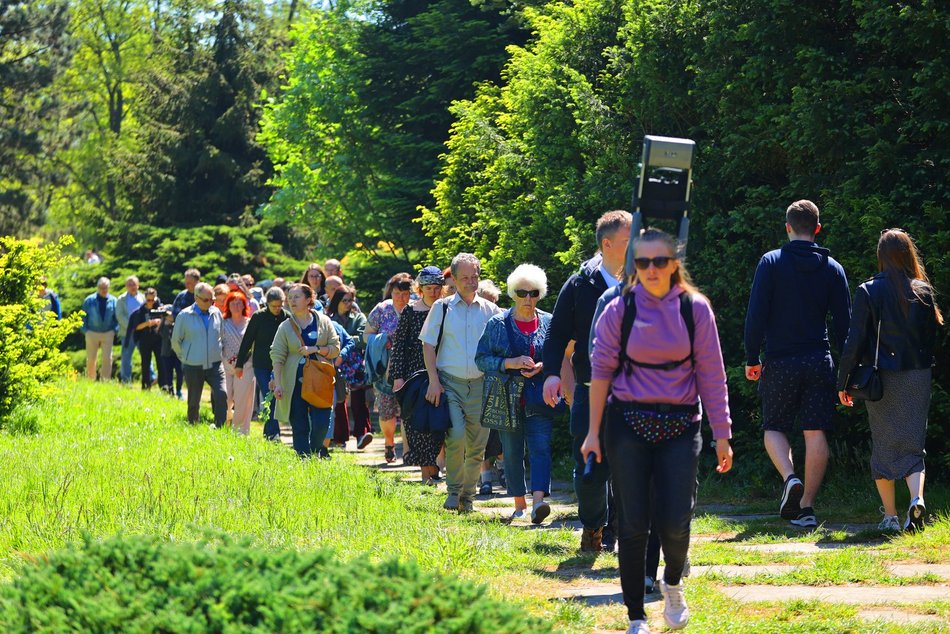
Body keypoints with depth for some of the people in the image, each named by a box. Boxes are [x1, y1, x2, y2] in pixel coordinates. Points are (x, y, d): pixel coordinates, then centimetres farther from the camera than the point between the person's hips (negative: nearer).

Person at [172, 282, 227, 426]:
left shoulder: (216, 313, 3)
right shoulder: (184, 316, -5)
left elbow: (223, 336, 17)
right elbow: (176, 341, 6)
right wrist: (185, 357, 9)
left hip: (215, 365, 1)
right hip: (193, 366, -1)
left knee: (221, 395, -16)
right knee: (194, 400, 7)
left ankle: (220, 428, -11)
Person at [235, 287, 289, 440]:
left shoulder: (287, 318, -1)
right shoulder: (258, 317, -3)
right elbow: (247, 341, 2)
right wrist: (239, 364, 4)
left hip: (279, 365, 1)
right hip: (261, 366, -1)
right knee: (268, 399, -8)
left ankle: (269, 432, 14)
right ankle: (273, 432, -9)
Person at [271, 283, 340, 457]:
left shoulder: (324, 322, 6)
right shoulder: (285, 327, 4)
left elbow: (335, 348, 5)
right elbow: (277, 356, 1)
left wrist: (315, 349, -11)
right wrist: (277, 383, -8)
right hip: (295, 382, 0)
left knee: (321, 424, -10)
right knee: (299, 427, 0)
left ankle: (315, 454, 12)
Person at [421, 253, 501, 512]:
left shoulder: (490, 310, 9)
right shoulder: (442, 307, 6)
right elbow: (428, 344, 5)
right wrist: (434, 381, -5)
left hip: (480, 384, 2)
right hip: (450, 383, -2)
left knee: (477, 445, 2)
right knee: (456, 436, -18)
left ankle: (467, 496, 15)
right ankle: (453, 491, -1)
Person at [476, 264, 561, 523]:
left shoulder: (549, 323, 6)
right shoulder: (498, 324, 3)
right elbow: (481, 358, 0)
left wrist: (542, 367, -9)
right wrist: (510, 363, -15)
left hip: (540, 400, 0)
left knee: (540, 448, -14)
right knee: (512, 452, 6)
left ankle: (538, 501, -25)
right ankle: (519, 504, 16)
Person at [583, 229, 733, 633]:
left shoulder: (695, 308, 0)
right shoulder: (619, 310, -1)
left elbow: (711, 374, 2)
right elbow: (601, 371, 3)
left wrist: (721, 435, 1)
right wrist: (594, 432, 1)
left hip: (680, 425, 0)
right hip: (629, 423, 0)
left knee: (675, 523, -6)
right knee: (633, 524, -1)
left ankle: (673, 584, 28)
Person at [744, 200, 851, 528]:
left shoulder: (771, 262, -2)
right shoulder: (833, 268, 6)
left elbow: (756, 314, -7)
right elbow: (844, 324, 6)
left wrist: (751, 359, 0)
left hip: (780, 363, -2)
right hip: (820, 363, 2)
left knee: (774, 428, 11)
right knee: (816, 433, 4)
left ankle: (790, 478, -16)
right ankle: (806, 506, 3)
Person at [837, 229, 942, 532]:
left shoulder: (868, 292, -6)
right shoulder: (923, 292, 0)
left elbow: (854, 341, -7)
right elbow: (932, 337, 3)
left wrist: (843, 382, -1)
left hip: (882, 379, -1)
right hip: (917, 377, 1)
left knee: (884, 447, 10)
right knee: (913, 445, 6)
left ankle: (890, 516, 10)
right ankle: (917, 499, -19)